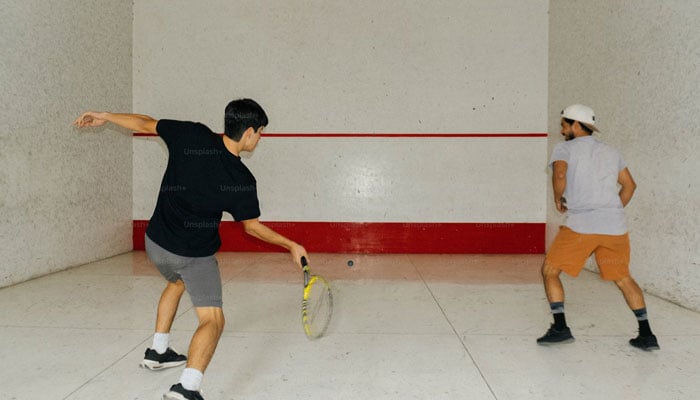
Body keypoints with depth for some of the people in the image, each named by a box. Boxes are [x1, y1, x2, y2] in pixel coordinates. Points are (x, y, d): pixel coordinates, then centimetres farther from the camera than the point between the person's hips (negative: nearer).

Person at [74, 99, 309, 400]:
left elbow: (145, 124, 1)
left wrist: (105, 117, 19)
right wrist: (291, 245, 8)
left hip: (156, 242, 6)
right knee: (212, 321, -2)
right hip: (195, 255, -6)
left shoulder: (191, 135, -12)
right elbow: (252, 226, -5)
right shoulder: (242, 181, -19)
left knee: (177, 282, 34)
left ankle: (157, 352, 44)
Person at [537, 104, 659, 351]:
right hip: (615, 227, 6)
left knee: (549, 271, 7)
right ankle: (646, 335, 19)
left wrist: (558, 199, 0)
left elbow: (560, 175, -16)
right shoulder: (611, 152, 20)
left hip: (581, 225, -6)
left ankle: (560, 328, 0)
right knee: (623, 278, 19)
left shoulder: (565, 148, 3)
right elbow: (629, 185, 24)